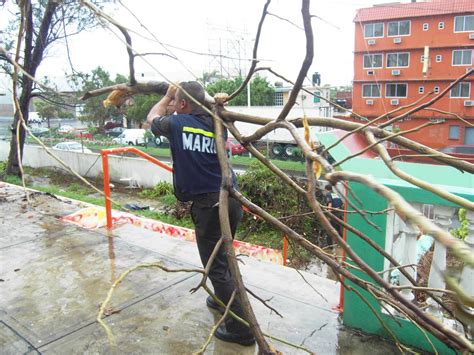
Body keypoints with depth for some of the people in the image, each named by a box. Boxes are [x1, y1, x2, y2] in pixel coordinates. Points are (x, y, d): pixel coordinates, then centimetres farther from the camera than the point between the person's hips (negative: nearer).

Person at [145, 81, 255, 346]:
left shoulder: (177, 123, -5)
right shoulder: (216, 124, 8)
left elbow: (152, 118, 17)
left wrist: (168, 96, 31)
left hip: (208, 205, -7)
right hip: (231, 199, 7)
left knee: (216, 266, 2)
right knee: (222, 256, 25)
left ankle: (241, 328, 10)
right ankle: (223, 300, 46)